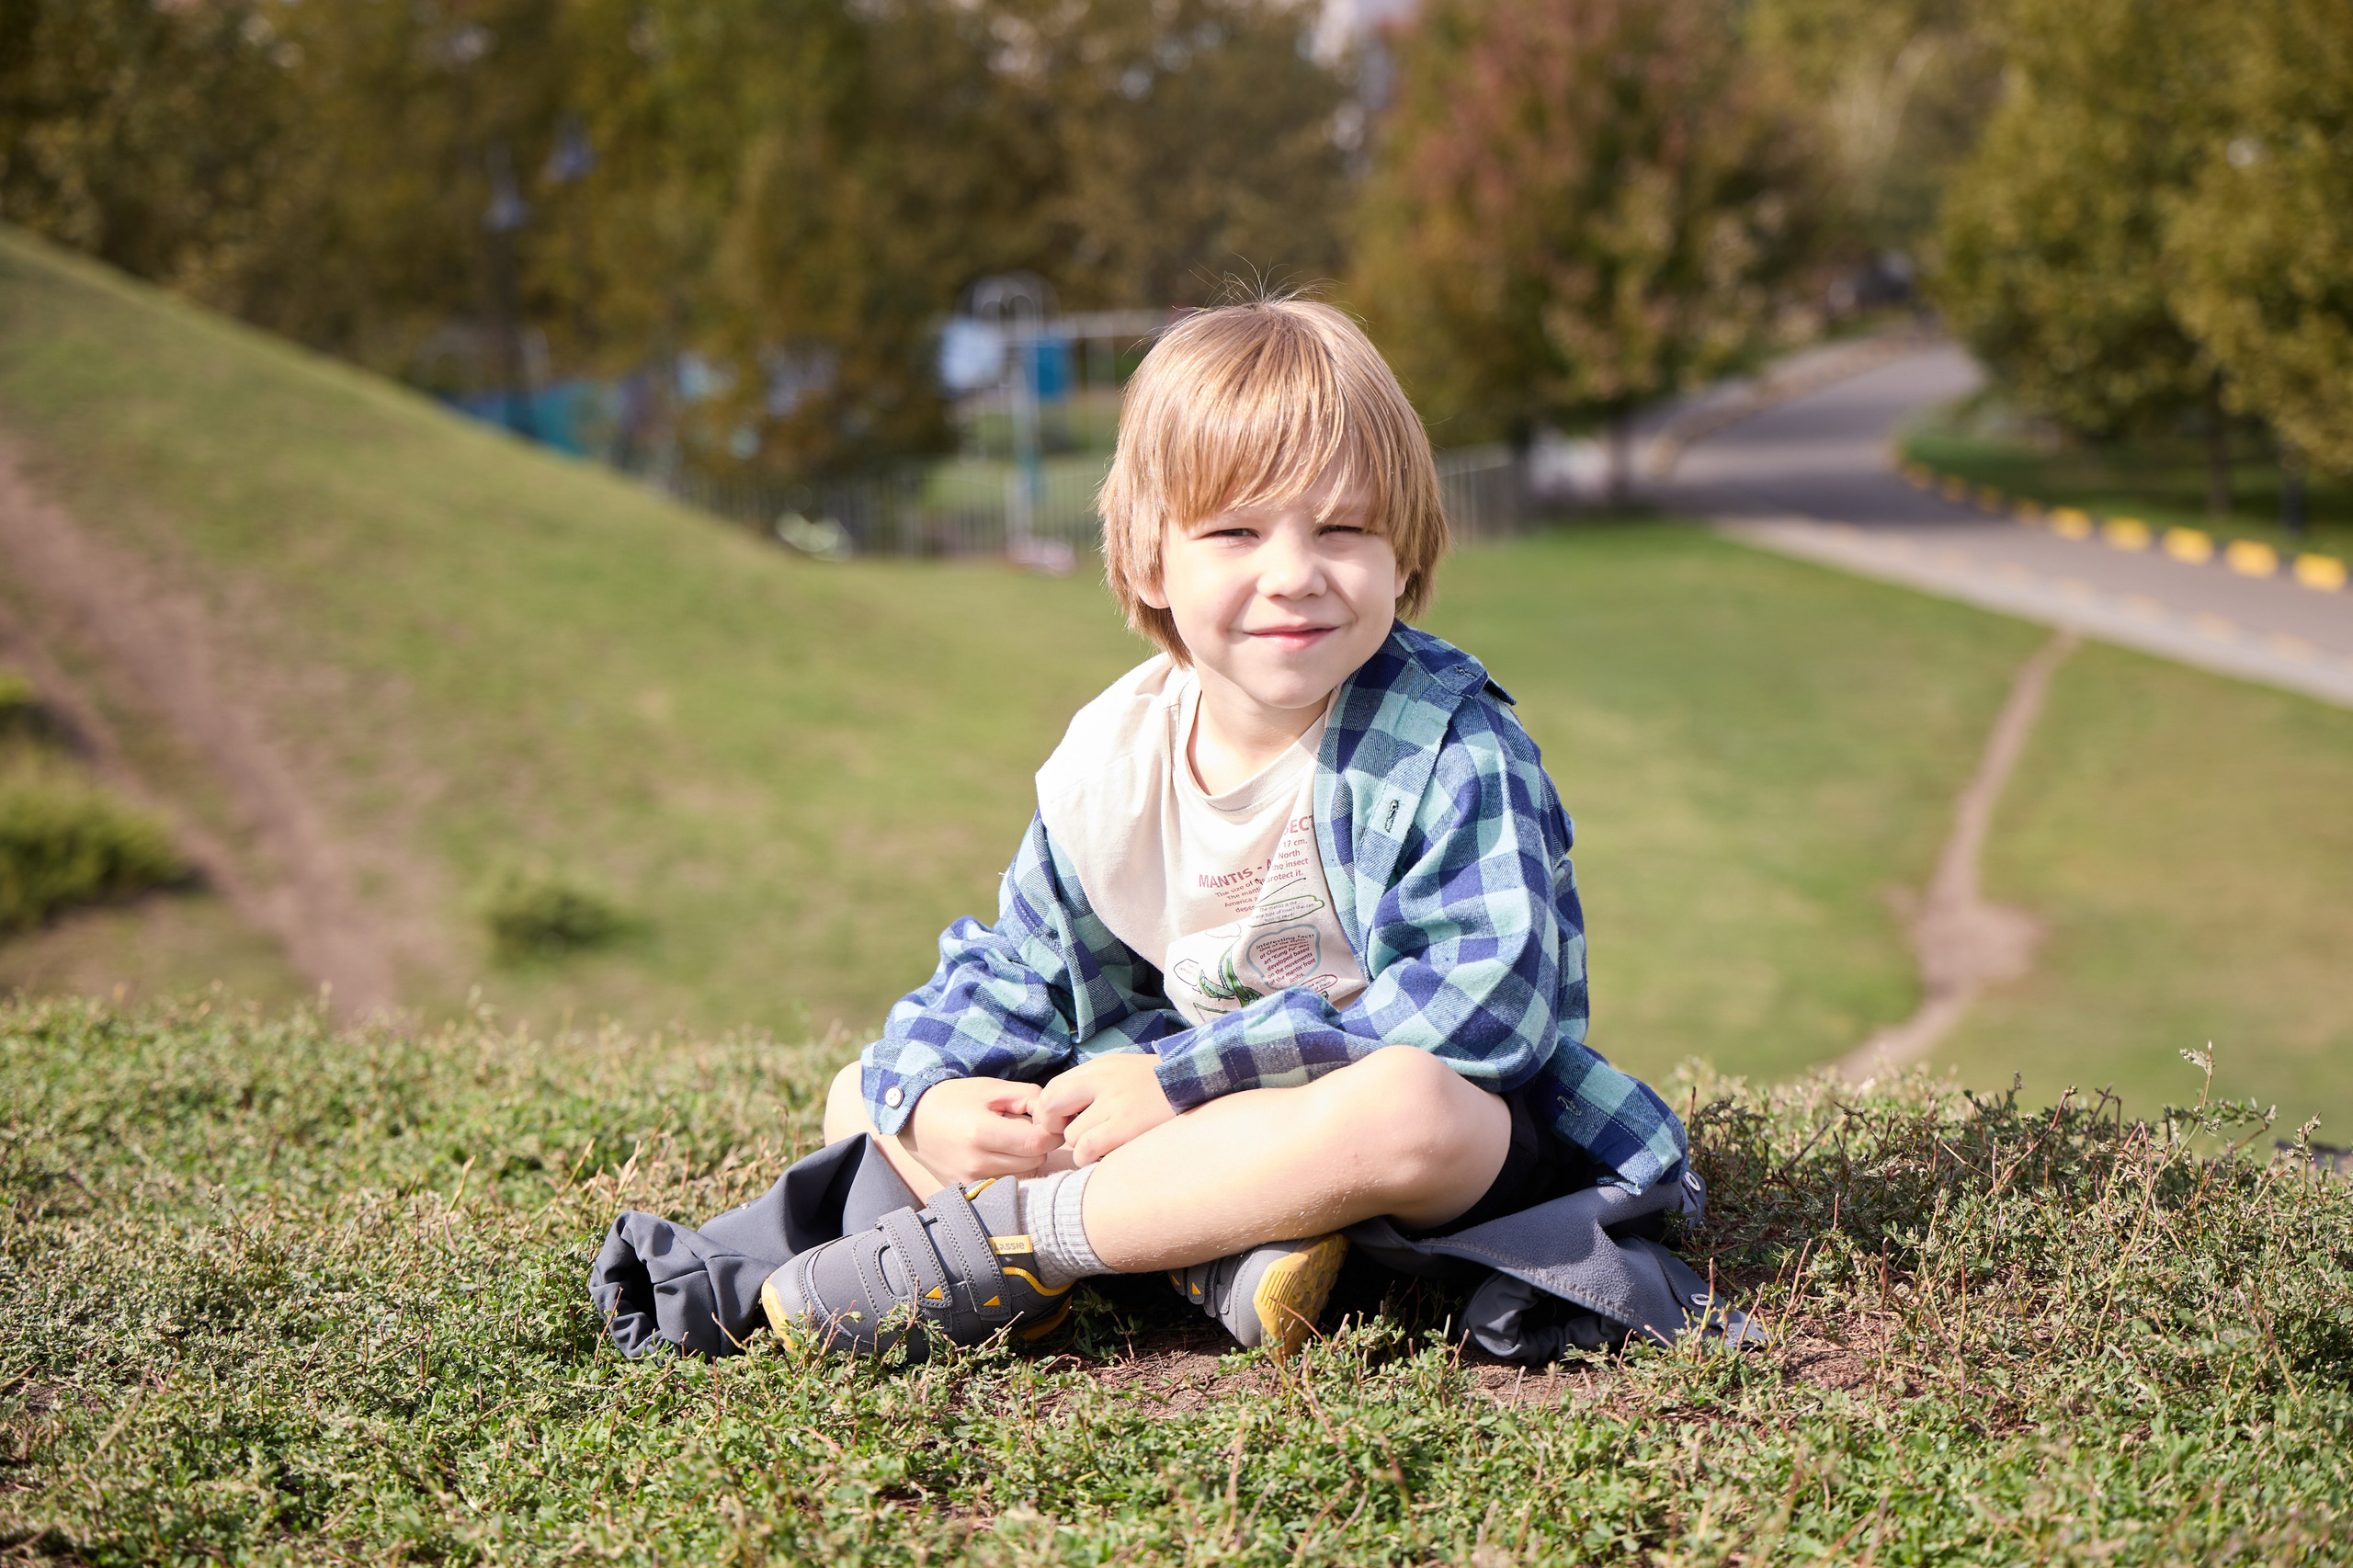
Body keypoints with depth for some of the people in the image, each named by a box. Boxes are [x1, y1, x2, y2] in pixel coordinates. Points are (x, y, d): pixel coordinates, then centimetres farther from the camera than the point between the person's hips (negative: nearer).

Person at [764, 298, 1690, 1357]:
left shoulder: (1447, 746, -16)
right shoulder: (1105, 764, 0)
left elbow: (1491, 997, -27)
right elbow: (1009, 971, 11)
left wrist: (1180, 1077, -27)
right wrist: (934, 1098, -15)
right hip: (1193, 1127, 6)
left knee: (1406, 1105, -42)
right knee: (864, 1096, -2)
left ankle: (1014, 1237, -24)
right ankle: (1214, 1249, -24)